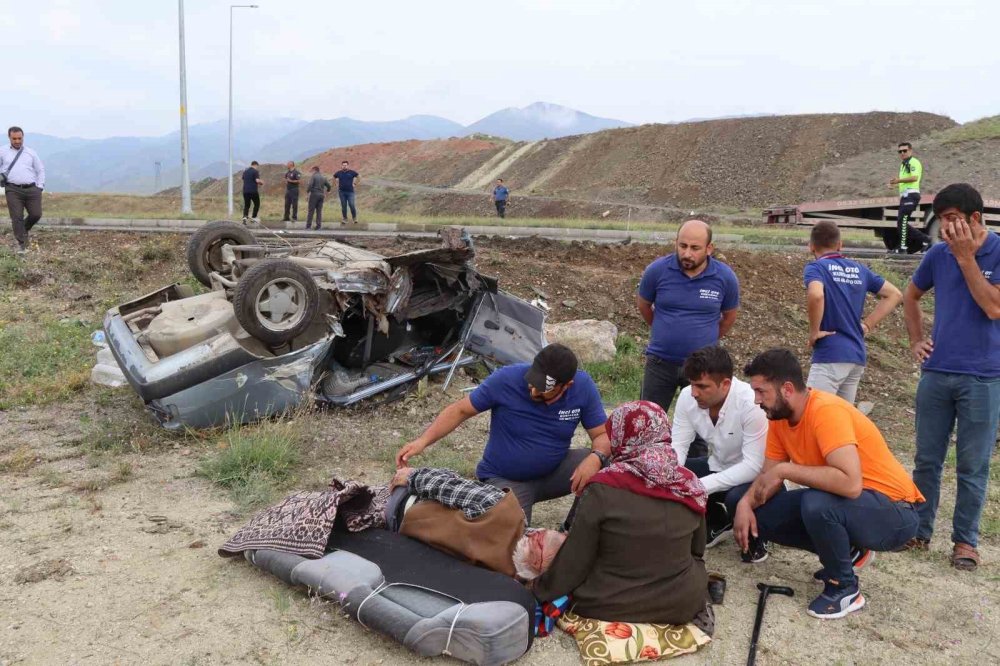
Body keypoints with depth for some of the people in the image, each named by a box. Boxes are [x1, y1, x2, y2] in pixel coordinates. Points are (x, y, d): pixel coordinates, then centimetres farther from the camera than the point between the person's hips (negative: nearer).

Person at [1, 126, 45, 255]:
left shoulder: (31, 153, 13)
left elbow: (40, 170, 16)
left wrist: (40, 187, 8)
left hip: (31, 189, 2)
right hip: (13, 190, -1)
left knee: (36, 214, -3)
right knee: (17, 217, -5)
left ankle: (24, 230, 29)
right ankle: (21, 244, 2)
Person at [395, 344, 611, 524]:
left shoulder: (583, 387, -16)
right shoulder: (506, 379, -23)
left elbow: (602, 435, -9)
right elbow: (460, 410, -12)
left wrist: (596, 457, -33)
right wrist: (423, 441, -24)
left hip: (554, 471, 3)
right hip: (504, 480, -3)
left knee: (605, 465, -21)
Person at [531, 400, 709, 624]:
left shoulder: (604, 487, -20)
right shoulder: (690, 485, -8)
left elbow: (575, 560, -12)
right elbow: (697, 551, 8)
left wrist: (540, 591, 6)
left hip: (609, 604, -3)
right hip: (682, 602, 3)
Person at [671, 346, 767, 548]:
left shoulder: (751, 404, -32)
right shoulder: (687, 397, -15)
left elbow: (754, 466, -32)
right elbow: (678, 446, -9)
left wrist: (701, 486, -38)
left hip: (753, 475, -6)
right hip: (716, 467, 6)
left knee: (737, 499, -37)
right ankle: (717, 523, 13)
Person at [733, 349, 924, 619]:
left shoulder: (827, 411, -28)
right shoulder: (779, 417, -3)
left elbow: (850, 484, -39)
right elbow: (768, 475, 3)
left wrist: (786, 469, -31)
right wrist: (745, 503, -16)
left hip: (894, 512, -8)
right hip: (838, 503, 8)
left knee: (817, 504, -36)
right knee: (761, 514, -1)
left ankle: (845, 588, -9)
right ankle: (845, 552, 15)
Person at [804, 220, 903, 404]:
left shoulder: (816, 268, -7)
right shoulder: (859, 269, 13)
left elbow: (816, 295, -28)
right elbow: (894, 294, 19)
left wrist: (814, 331, -15)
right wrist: (867, 325, 13)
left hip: (830, 355, -7)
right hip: (858, 355, 7)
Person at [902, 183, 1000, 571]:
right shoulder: (938, 254, 4)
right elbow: (911, 296, 19)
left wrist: (966, 257, -17)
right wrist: (916, 340, 10)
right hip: (936, 372, 4)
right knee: (927, 459, 10)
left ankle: (966, 540, 18)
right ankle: (919, 530, 22)